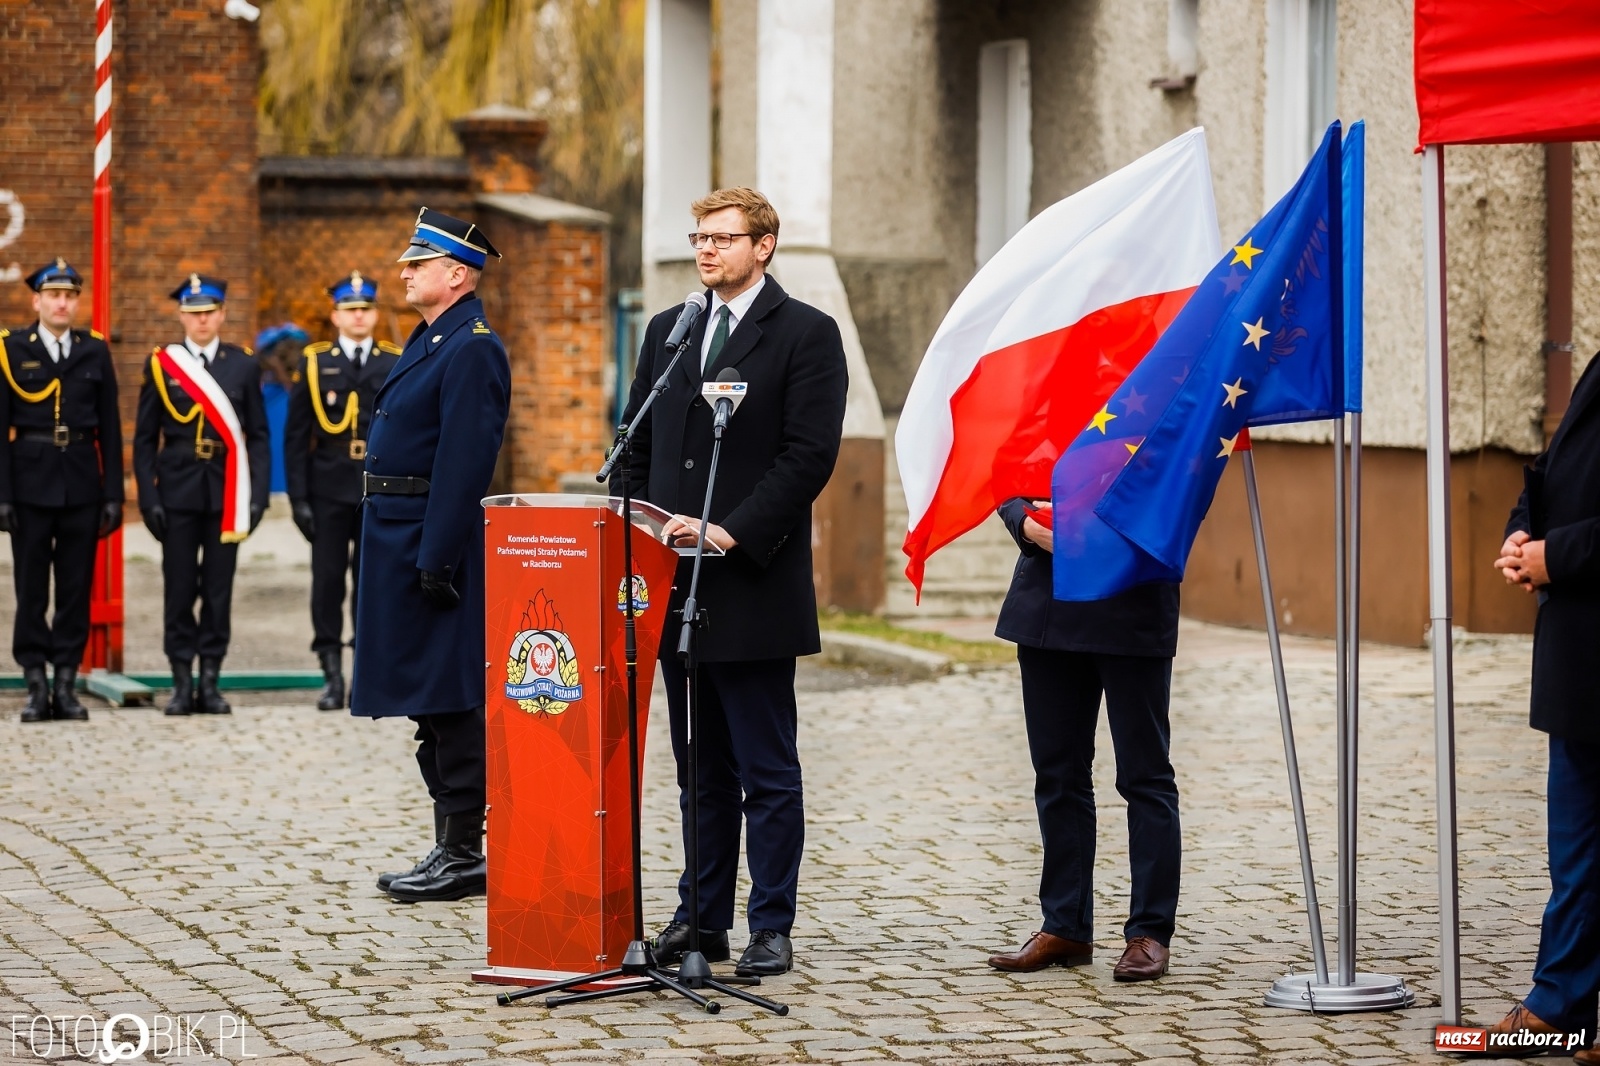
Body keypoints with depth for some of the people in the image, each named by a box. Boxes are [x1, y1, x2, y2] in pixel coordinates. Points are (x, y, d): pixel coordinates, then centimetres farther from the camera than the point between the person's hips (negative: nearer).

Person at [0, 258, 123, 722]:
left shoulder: (95, 351, 7)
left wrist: (113, 493, 2)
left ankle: (67, 684, 10)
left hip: (82, 484, 2)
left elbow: (110, 427, 7)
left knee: (76, 586, 4)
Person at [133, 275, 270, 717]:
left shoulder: (243, 365, 6)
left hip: (226, 494, 0)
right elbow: (145, 439, 6)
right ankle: (182, 683, 6)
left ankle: (211, 681, 8)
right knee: (179, 589, 0)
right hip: (178, 494, 0)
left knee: (219, 589, 2)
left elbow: (257, 436, 6)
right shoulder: (161, 365, 5)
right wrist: (148, 497, -3)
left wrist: (258, 495, -2)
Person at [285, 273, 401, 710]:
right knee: (328, 580, 0)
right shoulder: (314, 363, 3)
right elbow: (295, 436, 2)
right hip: (329, 491, 0)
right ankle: (332, 676, 4)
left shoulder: (397, 364, 5)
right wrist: (298, 497, -5)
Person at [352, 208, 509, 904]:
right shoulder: (431, 340, 17)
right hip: (401, 542, 10)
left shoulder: (472, 348, -15)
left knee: (449, 701, -5)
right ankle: (450, 847, 19)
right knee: (429, 702, 13)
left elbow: (465, 461, -21)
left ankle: (464, 856, -1)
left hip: (434, 539, -10)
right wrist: (413, 557, 18)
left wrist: (436, 560, -24)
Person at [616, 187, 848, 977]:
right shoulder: (667, 332, 16)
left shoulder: (806, 334, -3)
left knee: (767, 773, -1)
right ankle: (701, 919, 17)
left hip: (753, 586, -6)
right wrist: (650, 529, 4)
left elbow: (810, 454, -11)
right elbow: (639, 447, 19)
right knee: (700, 770, 11)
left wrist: (728, 531, -17)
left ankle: (771, 930, 3)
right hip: (674, 585, 6)